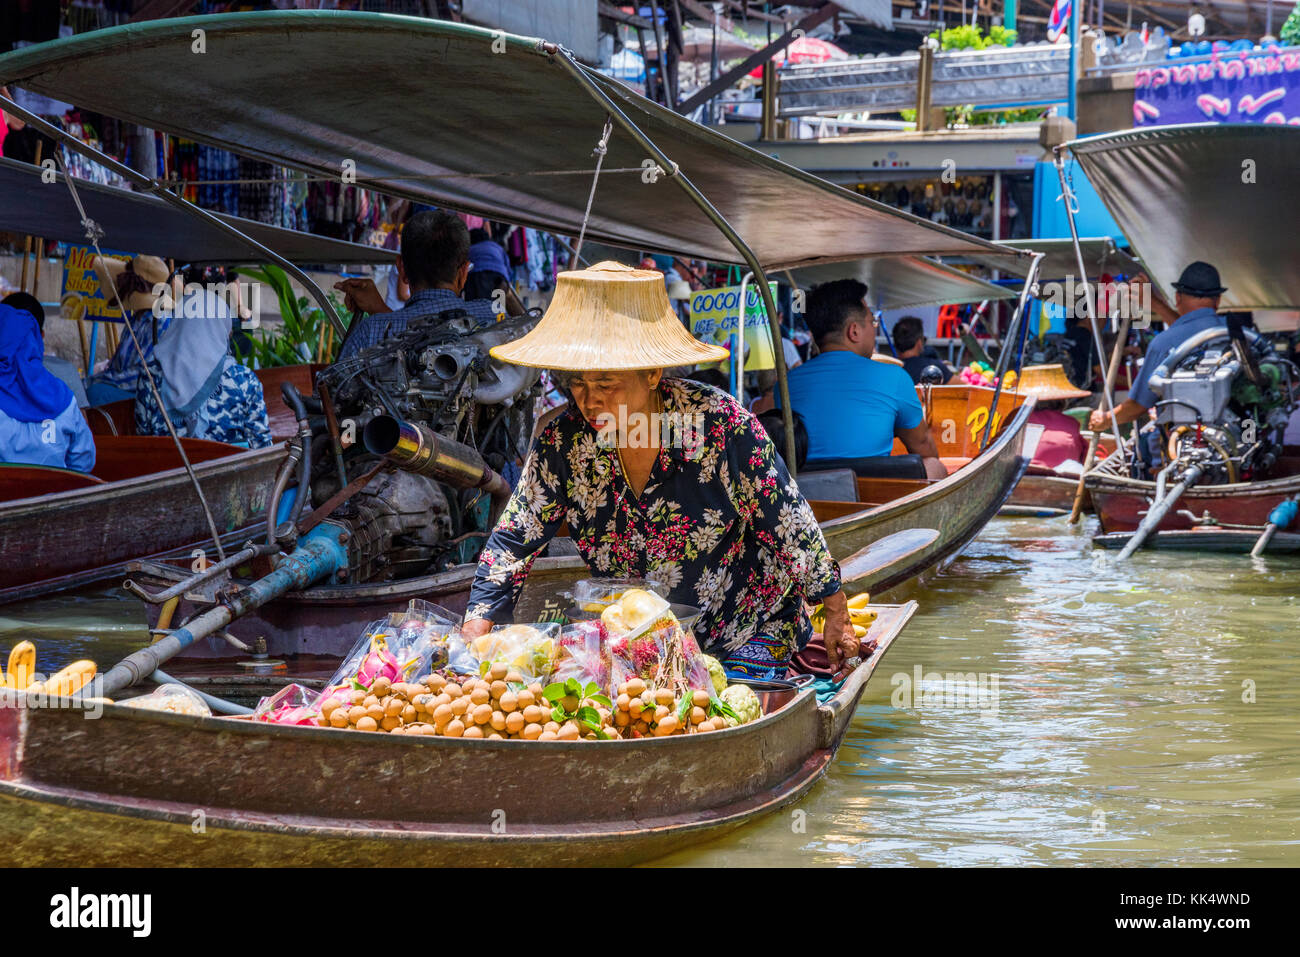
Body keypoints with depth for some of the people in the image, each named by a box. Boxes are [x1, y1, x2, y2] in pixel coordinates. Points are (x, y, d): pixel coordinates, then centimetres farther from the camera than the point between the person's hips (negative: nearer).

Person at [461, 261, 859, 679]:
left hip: (746, 631, -3)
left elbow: (789, 525, -12)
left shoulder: (721, 424, -21)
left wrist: (836, 613, -6)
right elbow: (512, 542, -6)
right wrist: (474, 635, -17)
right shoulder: (562, 442, -12)